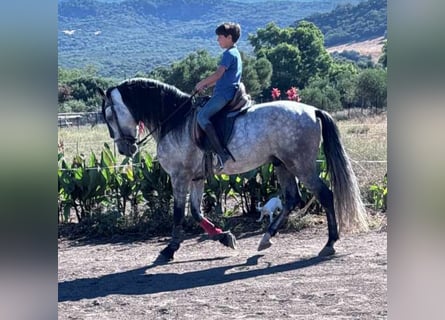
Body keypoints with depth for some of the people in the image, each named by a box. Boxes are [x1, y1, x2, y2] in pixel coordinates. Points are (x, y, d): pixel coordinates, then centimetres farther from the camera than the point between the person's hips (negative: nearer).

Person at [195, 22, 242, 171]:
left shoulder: (229, 54, -11)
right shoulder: (235, 53, 22)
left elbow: (218, 74, -21)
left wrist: (201, 83, -9)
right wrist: (206, 85, 19)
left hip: (224, 94, -11)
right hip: (228, 93, 11)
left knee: (202, 116, -22)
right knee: (205, 115, 18)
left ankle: (222, 153, -29)